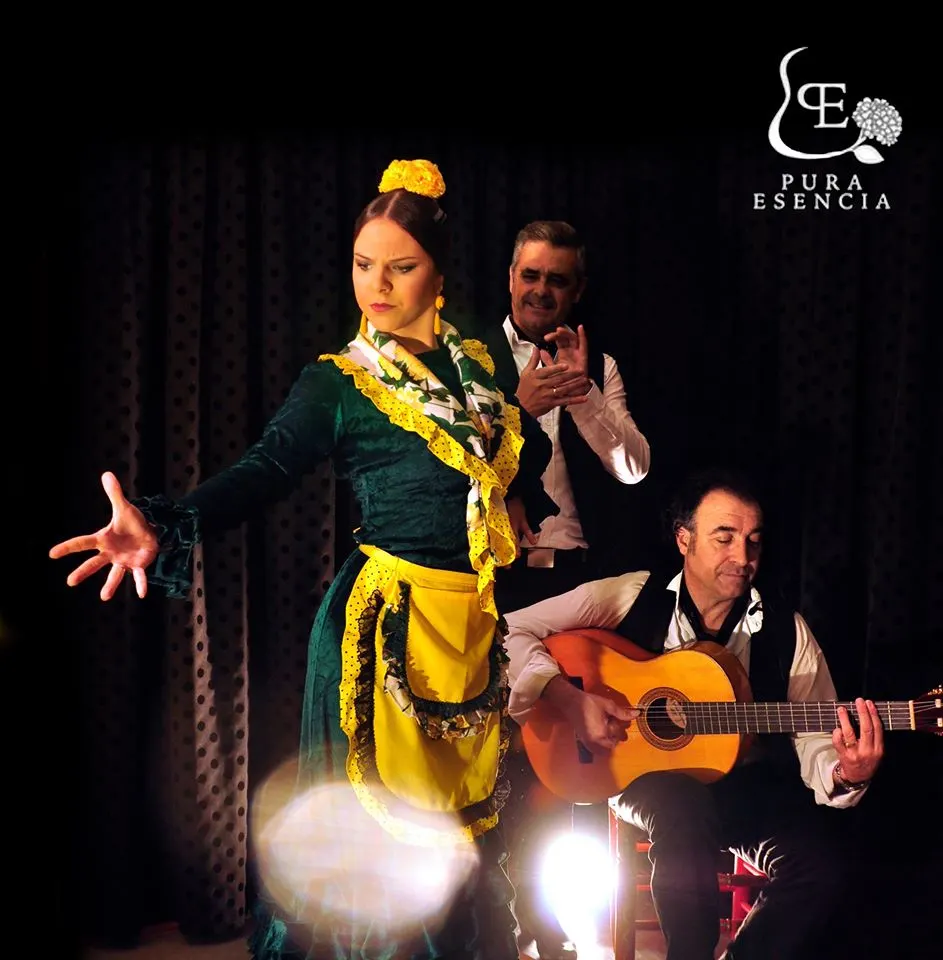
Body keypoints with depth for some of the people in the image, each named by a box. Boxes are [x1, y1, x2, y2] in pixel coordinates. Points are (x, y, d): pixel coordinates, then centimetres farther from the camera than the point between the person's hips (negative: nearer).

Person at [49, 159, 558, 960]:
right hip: (383, 622, -5)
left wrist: (521, 504, 8)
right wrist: (165, 529, -38)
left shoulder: (474, 363, 8)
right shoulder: (339, 382, -7)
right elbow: (264, 470, -22)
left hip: (472, 619, 5)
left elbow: (531, 445, 26)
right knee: (385, 826, 2)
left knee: (460, 815, 15)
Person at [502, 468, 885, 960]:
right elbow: (510, 631, -9)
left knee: (819, 859, -26)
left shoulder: (785, 630, -1)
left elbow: (813, 740, -1)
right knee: (685, 809, -37)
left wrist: (846, 774, -24)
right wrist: (568, 698, -23)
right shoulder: (631, 598, -7)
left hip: (746, 785, 2)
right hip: (644, 771, -2)